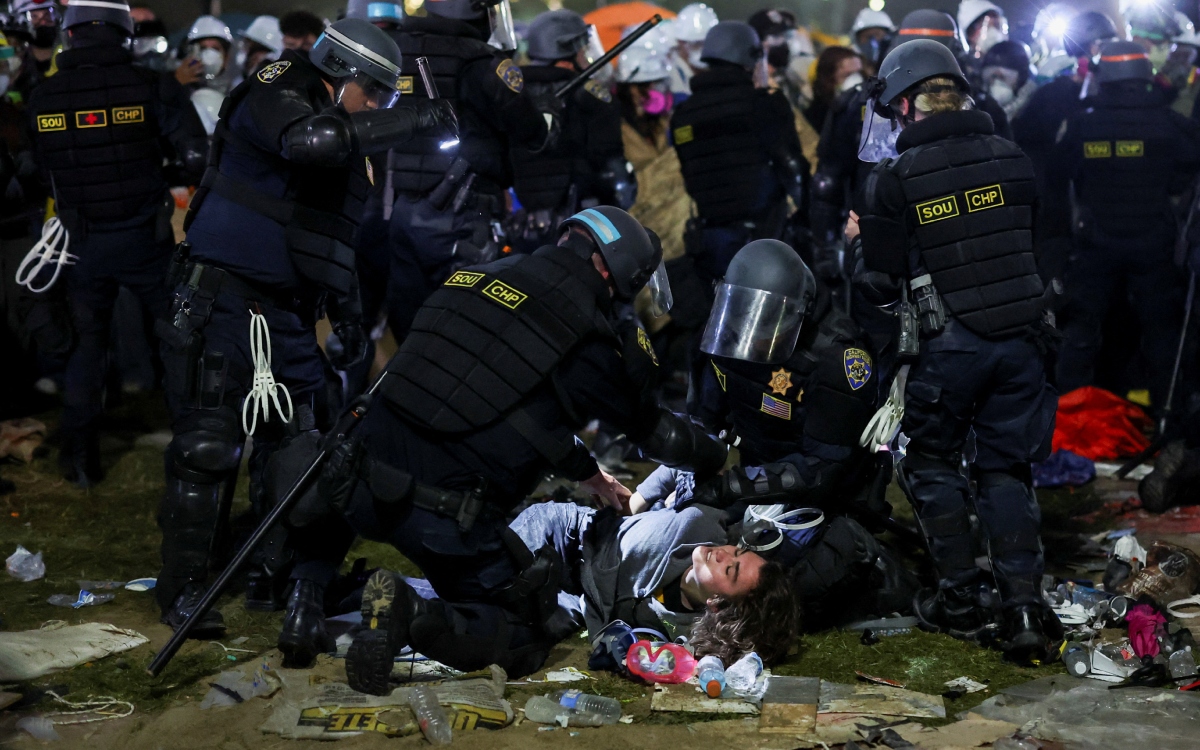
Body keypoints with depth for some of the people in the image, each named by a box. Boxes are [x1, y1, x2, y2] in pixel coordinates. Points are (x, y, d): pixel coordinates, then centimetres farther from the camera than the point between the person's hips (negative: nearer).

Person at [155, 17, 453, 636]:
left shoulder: (346, 151, 16)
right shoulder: (276, 97, -9)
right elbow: (312, 140, -33)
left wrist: (348, 315, 21)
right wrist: (415, 119, -27)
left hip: (285, 313, 9)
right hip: (222, 300, -9)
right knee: (208, 443, -9)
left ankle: (277, 578, 21)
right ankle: (182, 590, -1)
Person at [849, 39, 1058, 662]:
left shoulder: (895, 177, -7)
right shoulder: (1013, 159, 5)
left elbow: (883, 282, -5)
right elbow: (1033, 248, 15)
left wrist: (860, 241, 14)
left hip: (948, 345, -4)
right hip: (1021, 336, 4)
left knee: (932, 463, 14)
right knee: (1007, 469, 11)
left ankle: (961, 598, 16)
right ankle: (1023, 605, 3)